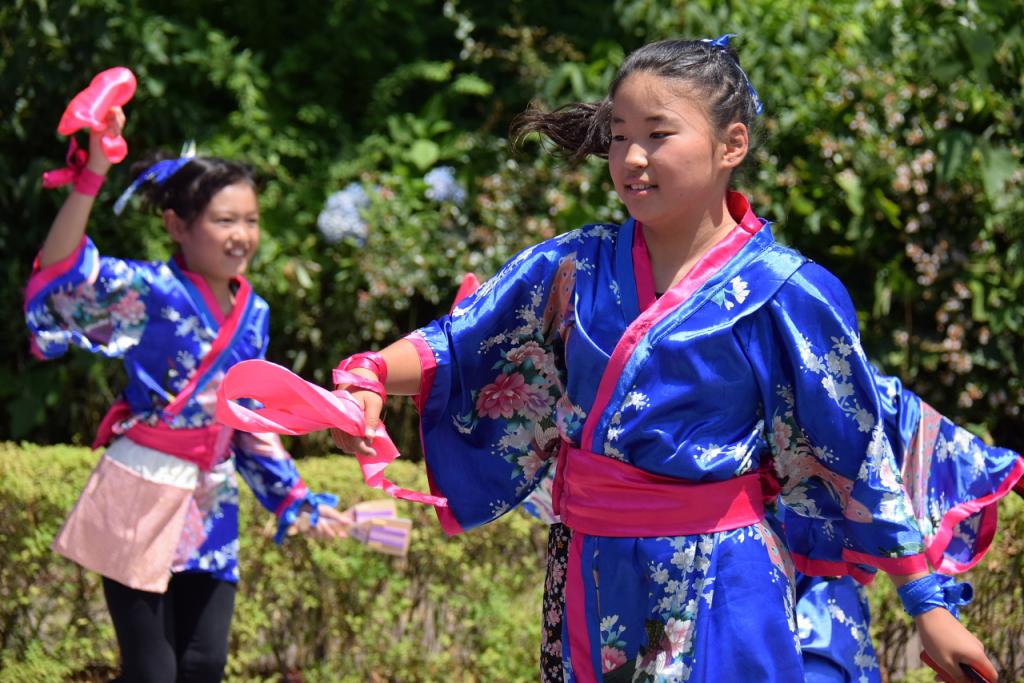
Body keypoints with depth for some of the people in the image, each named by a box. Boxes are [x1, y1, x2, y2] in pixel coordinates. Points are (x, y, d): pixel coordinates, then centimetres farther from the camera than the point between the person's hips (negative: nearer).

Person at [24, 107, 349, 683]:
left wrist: (297, 501, 16)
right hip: (142, 497, -6)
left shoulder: (253, 313, 8)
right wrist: (91, 177, -38)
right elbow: (60, 276, -29)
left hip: (212, 505, 6)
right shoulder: (153, 293, -12)